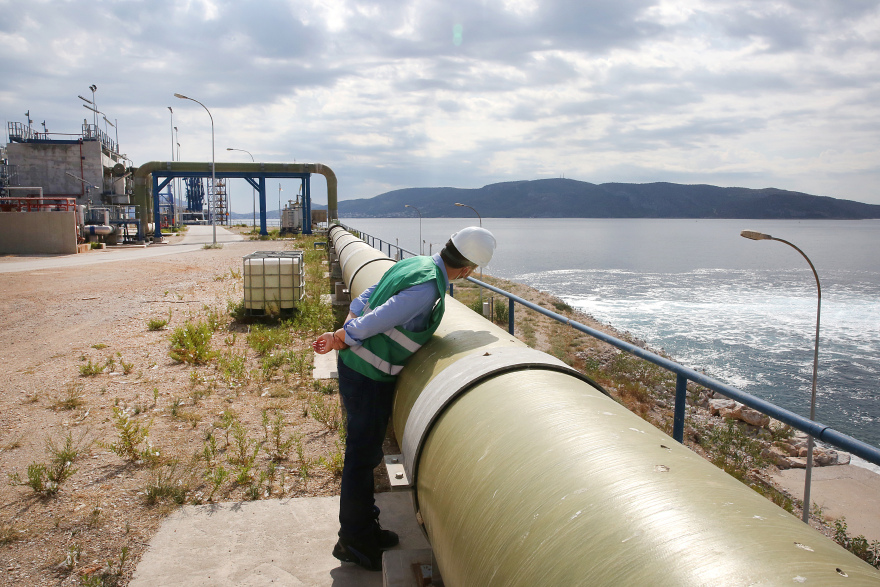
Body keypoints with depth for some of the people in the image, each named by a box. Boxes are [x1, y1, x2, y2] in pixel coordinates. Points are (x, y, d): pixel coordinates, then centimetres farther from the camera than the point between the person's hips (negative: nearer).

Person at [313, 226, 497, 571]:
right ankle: (353, 542, 21)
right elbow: (375, 321, -24)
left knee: (366, 452, 19)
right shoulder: (426, 289, -25)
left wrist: (342, 337, 7)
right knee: (362, 456, 5)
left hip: (356, 365, 9)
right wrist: (338, 339, -10)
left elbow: (362, 302, 11)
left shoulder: (413, 264, 6)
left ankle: (364, 526, 35)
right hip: (367, 377, -9)